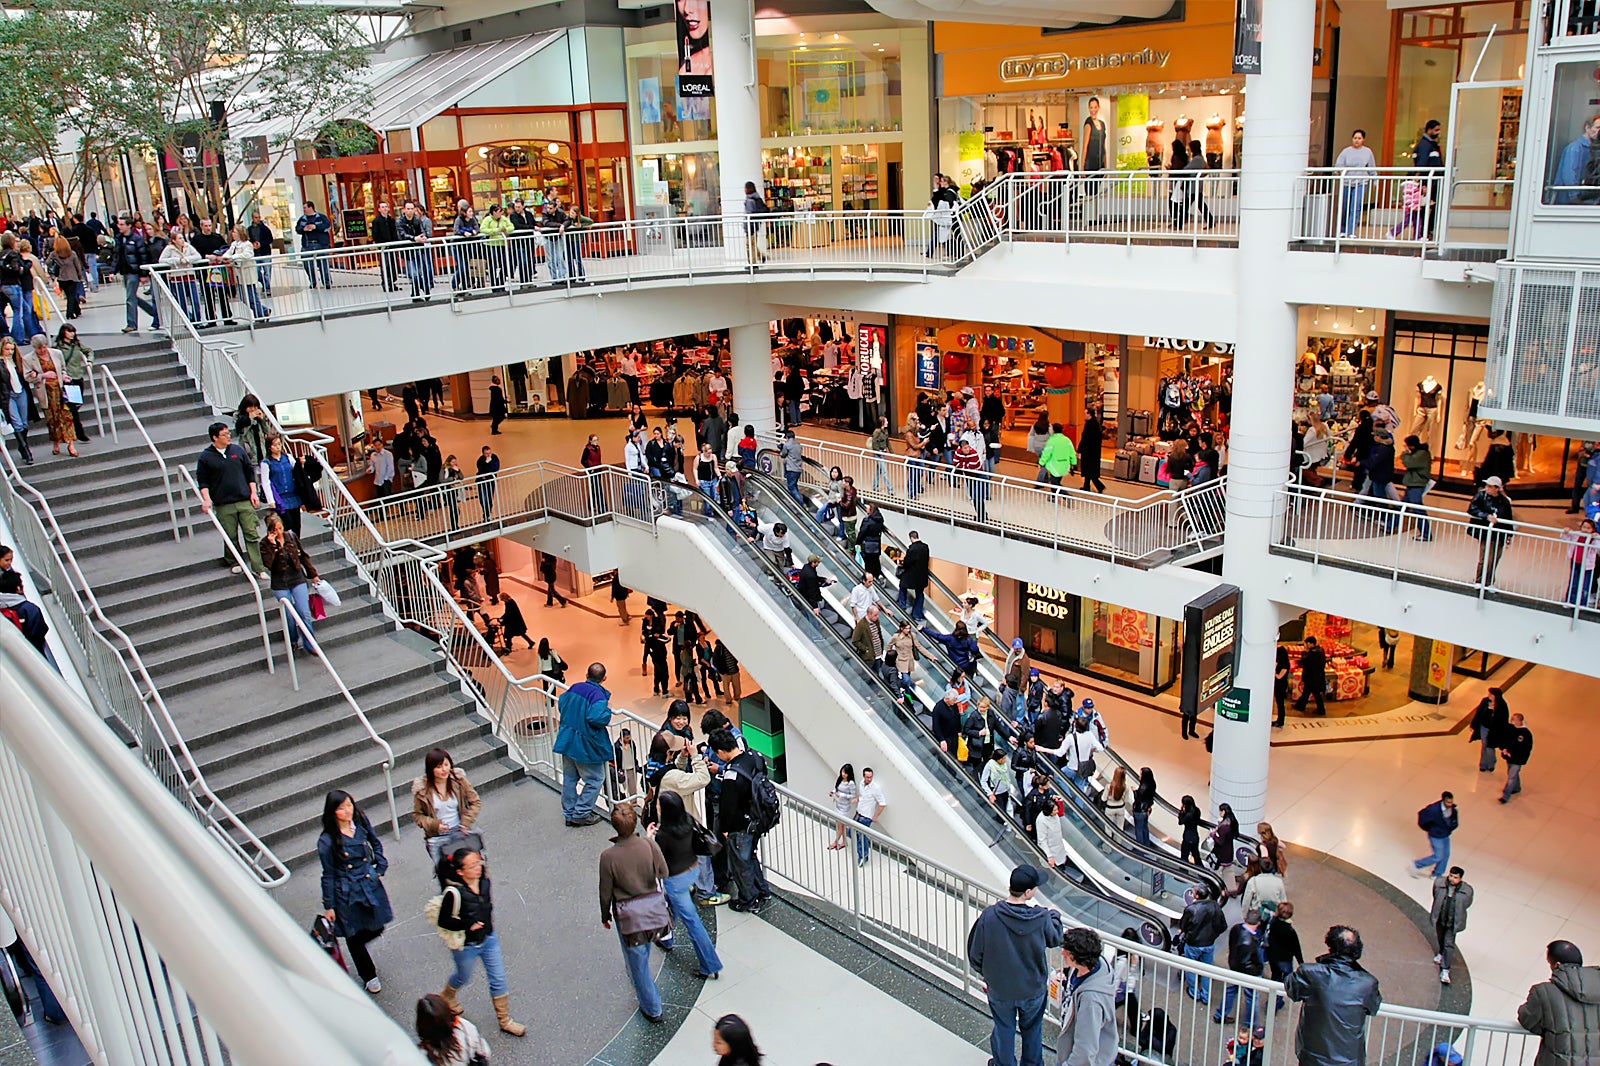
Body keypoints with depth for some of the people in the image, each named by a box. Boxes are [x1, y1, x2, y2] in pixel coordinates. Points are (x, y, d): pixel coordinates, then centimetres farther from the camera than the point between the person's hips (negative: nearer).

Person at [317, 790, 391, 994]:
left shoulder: (361, 823, -7)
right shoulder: (327, 841, -20)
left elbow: (376, 844, 13)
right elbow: (328, 875, -11)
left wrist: (380, 868, 4)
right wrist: (328, 906, -5)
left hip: (370, 884, 4)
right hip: (346, 894, -4)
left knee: (376, 929, 14)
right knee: (354, 936, 11)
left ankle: (355, 949, 49)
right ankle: (369, 976, 34)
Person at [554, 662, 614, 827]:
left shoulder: (574, 688, 4)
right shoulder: (598, 695, -19)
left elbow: (561, 704, 17)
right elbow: (596, 718, -31)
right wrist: (608, 710, -14)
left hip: (567, 743, 7)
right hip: (586, 746, -7)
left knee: (569, 778, 17)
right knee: (594, 780, 8)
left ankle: (569, 813, 25)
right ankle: (581, 813, 8)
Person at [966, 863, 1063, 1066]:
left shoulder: (989, 916, -26)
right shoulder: (1041, 918, -25)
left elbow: (975, 954, -14)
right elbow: (1055, 939, -2)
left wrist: (985, 974, 8)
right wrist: (1055, 915, 17)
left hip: (1000, 989, 0)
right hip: (1033, 989, 1)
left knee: (1004, 1031, 24)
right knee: (1032, 1030, 27)